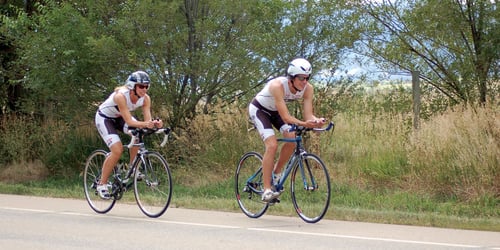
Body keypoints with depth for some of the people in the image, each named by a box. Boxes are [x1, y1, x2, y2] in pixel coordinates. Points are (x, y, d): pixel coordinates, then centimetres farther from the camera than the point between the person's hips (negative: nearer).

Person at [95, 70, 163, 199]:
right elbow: (129, 121, -40)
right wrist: (144, 124, -56)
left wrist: (154, 123, -47)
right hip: (104, 118, -6)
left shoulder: (145, 99, -19)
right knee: (117, 150, -22)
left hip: (119, 118, 6)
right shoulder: (121, 95, -36)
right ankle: (102, 184, -6)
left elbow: (147, 120, -24)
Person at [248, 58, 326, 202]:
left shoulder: (308, 89, -21)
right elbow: (285, 116, -41)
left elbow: (308, 115, -24)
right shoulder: (278, 85, -38)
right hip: (259, 109, -6)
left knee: (292, 138, -18)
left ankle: (276, 173, 5)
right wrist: (303, 124, -56)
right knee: (272, 145, -23)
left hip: (275, 111, 6)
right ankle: (267, 190, -20)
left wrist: (317, 121, -46)